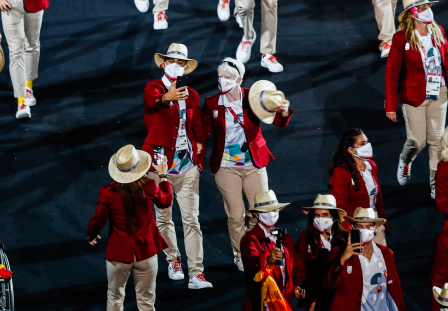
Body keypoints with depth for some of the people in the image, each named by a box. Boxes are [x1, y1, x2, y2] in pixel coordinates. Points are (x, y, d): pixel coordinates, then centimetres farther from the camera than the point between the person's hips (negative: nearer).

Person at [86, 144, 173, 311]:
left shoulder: (108, 193, -16)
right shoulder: (149, 187, -12)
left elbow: (97, 221, -9)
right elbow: (166, 201, 9)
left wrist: (91, 236, 13)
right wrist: (163, 176, 24)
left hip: (118, 254, -1)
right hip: (146, 253, 1)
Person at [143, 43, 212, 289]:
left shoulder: (191, 95, 13)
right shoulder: (153, 88, -1)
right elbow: (153, 100, -27)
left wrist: (199, 144, 4)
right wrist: (166, 98, -48)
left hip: (187, 164, 2)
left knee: (192, 220, -5)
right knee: (163, 218, 9)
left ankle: (196, 274, -9)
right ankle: (173, 261, 30)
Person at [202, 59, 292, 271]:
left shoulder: (253, 97, -5)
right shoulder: (212, 103, -4)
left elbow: (277, 121, -8)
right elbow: (203, 132, 5)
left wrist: (283, 112, -31)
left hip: (254, 165, 0)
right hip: (226, 167, 0)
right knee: (235, 216, 3)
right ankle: (240, 256, 22)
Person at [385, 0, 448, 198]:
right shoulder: (402, 38, -11)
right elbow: (391, 72, -8)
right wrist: (390, 104, -8)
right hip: (414, 96, -4)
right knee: (417, 141, 2)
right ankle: (405, 161, 38)